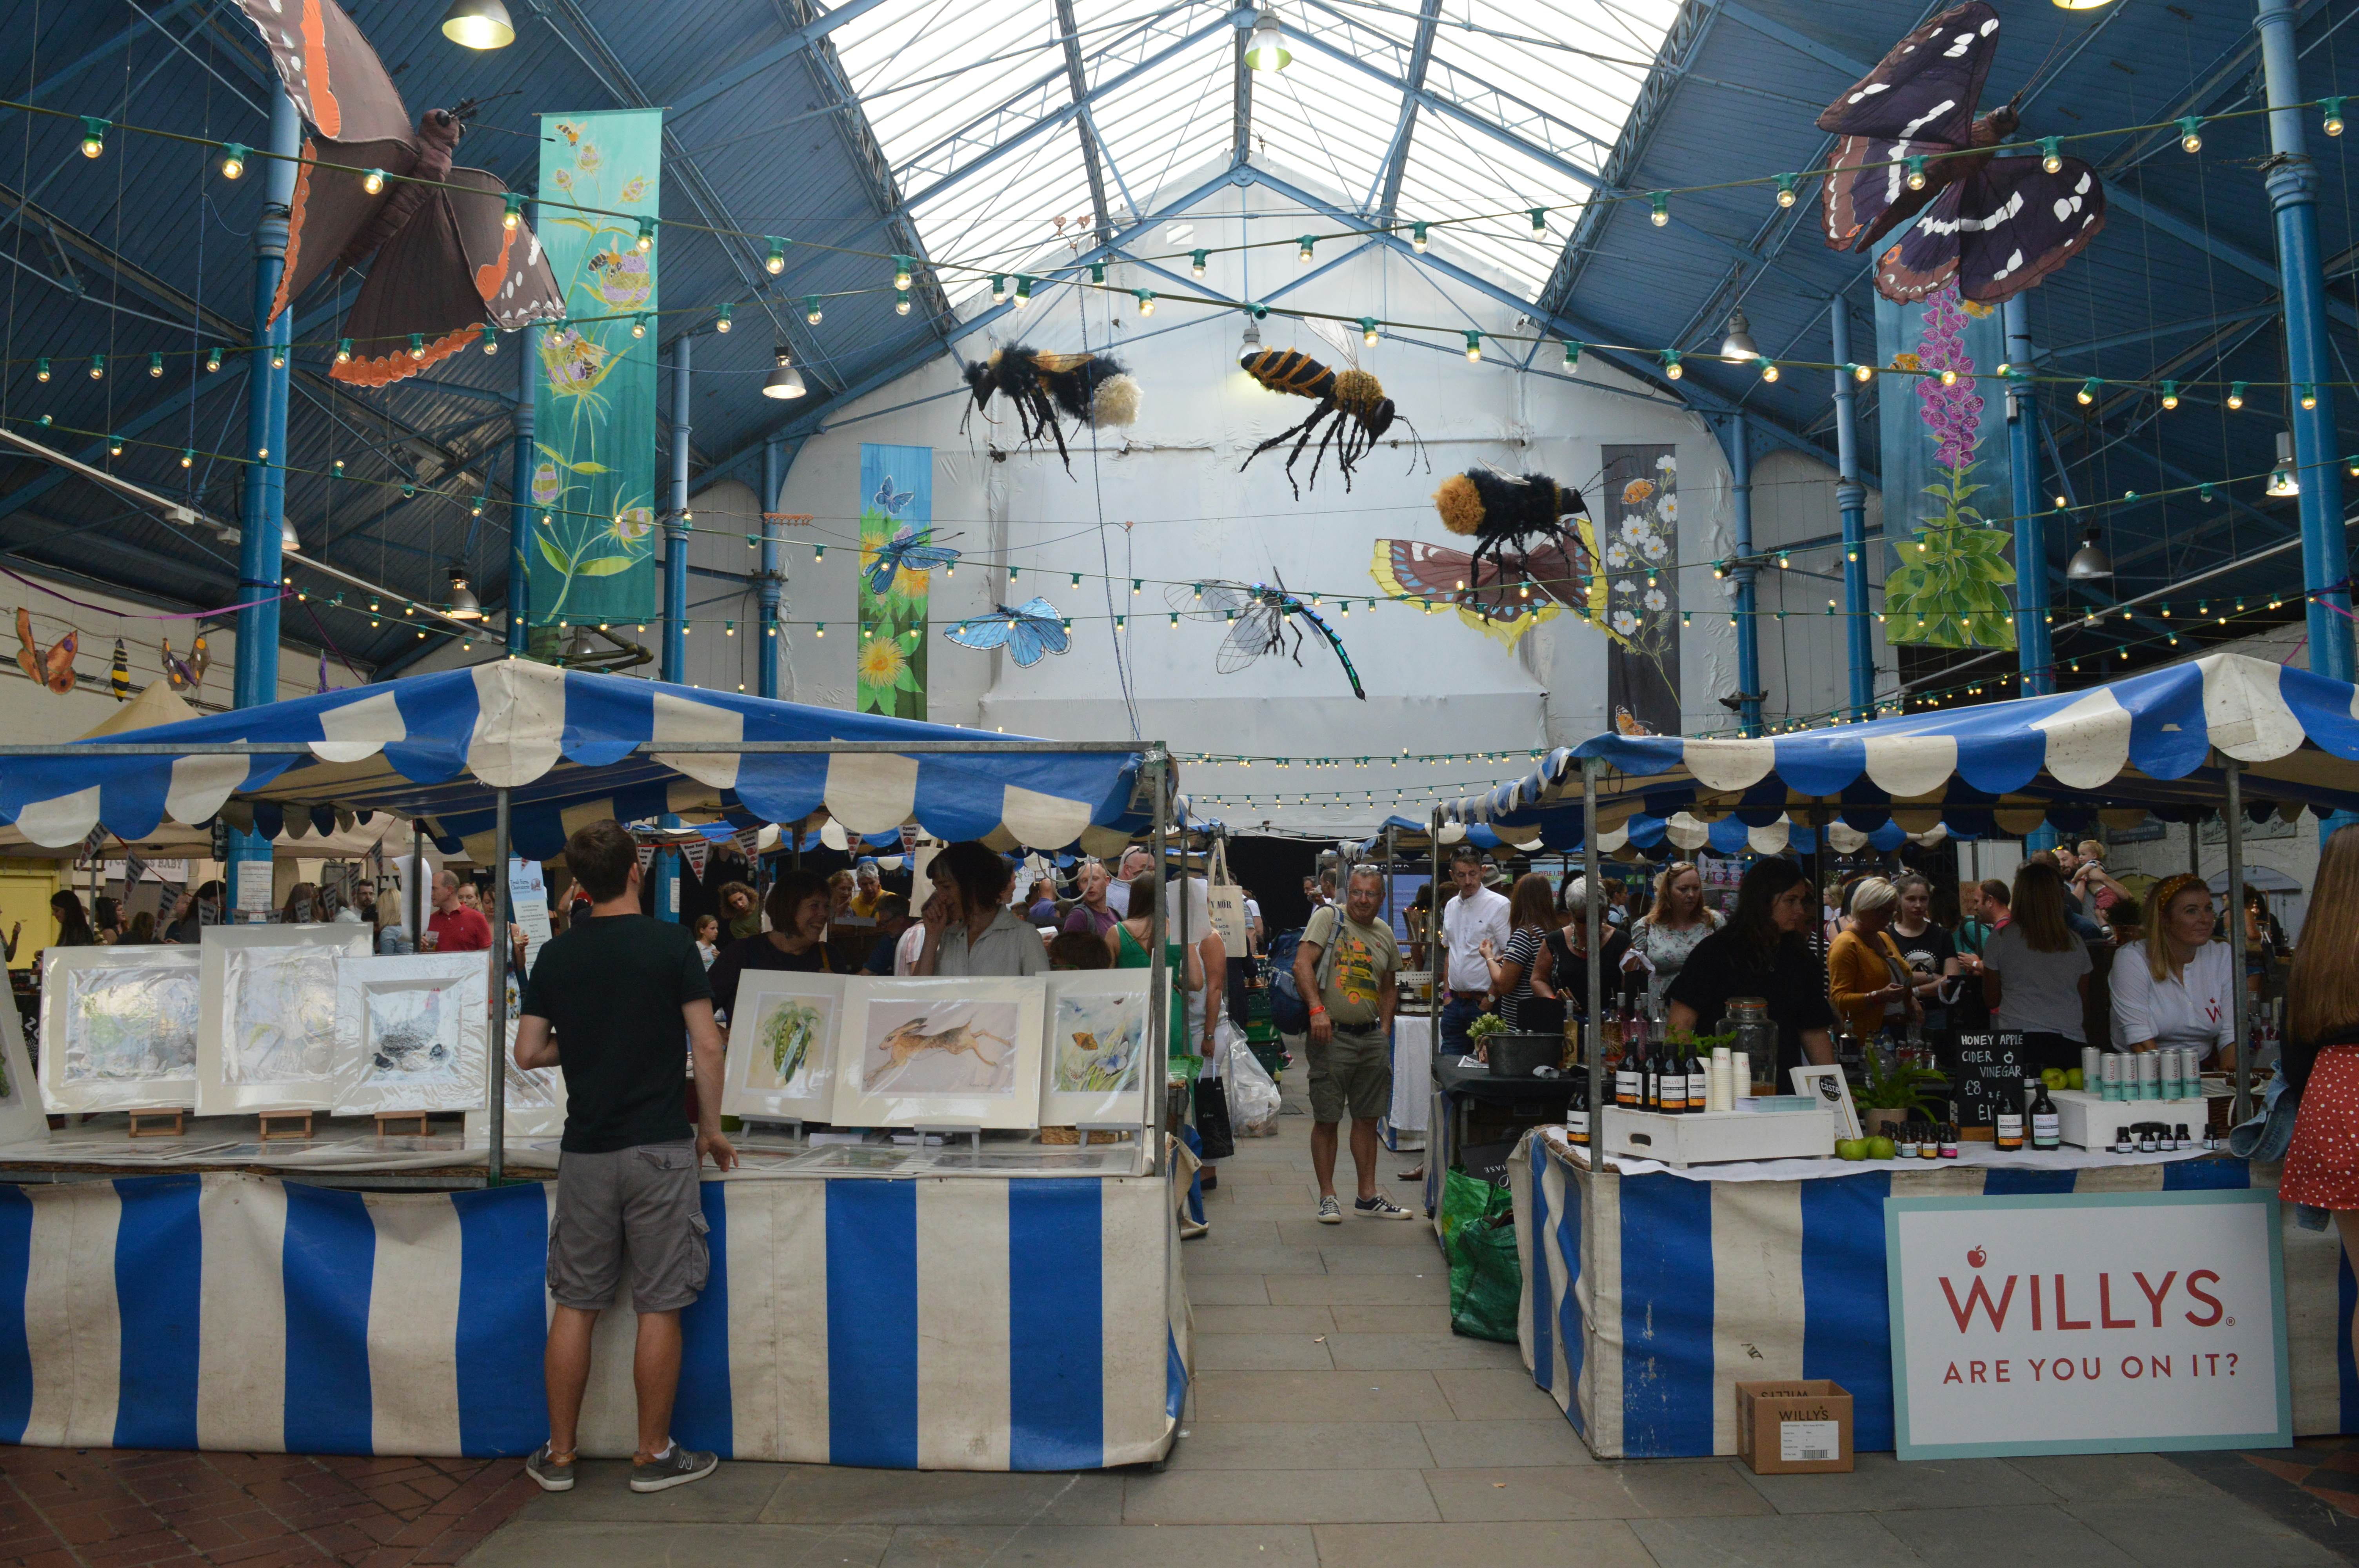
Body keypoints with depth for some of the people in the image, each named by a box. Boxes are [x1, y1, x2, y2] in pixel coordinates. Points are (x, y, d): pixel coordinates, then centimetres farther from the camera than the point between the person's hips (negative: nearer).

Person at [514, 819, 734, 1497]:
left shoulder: (556, 955, 3)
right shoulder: (670, 943, -7)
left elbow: (528, 1053, 3)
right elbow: (708, 1046, -10)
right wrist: (711, 1128, 2)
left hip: (585, 1152, 4)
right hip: (660, 1148, -3)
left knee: (575, 1305, 13)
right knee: (658, 1307, 5)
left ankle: (558, 1456, 22)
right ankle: (654, 1456, 14)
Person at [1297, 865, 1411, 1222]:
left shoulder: (1385, 934, 14)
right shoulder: (1328, 918, -3)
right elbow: (1302, 964, -12)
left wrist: (1385, 1030, 10)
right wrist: (1317, 1009, -23)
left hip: (1371, 1037, 6)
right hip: (1332, 1035, -5)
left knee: (1367, 1119, 11)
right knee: (1327, 1120, 0)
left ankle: (1368, 1197, 20)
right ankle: (1327, 1198, 9)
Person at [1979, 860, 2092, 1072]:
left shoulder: (2001, 939, -2)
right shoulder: (2074, 942, 5)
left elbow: (1991, 999, 7)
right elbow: (2084, 997, 16)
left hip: (2019, 1038, -2)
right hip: (2069, 1043, 2)